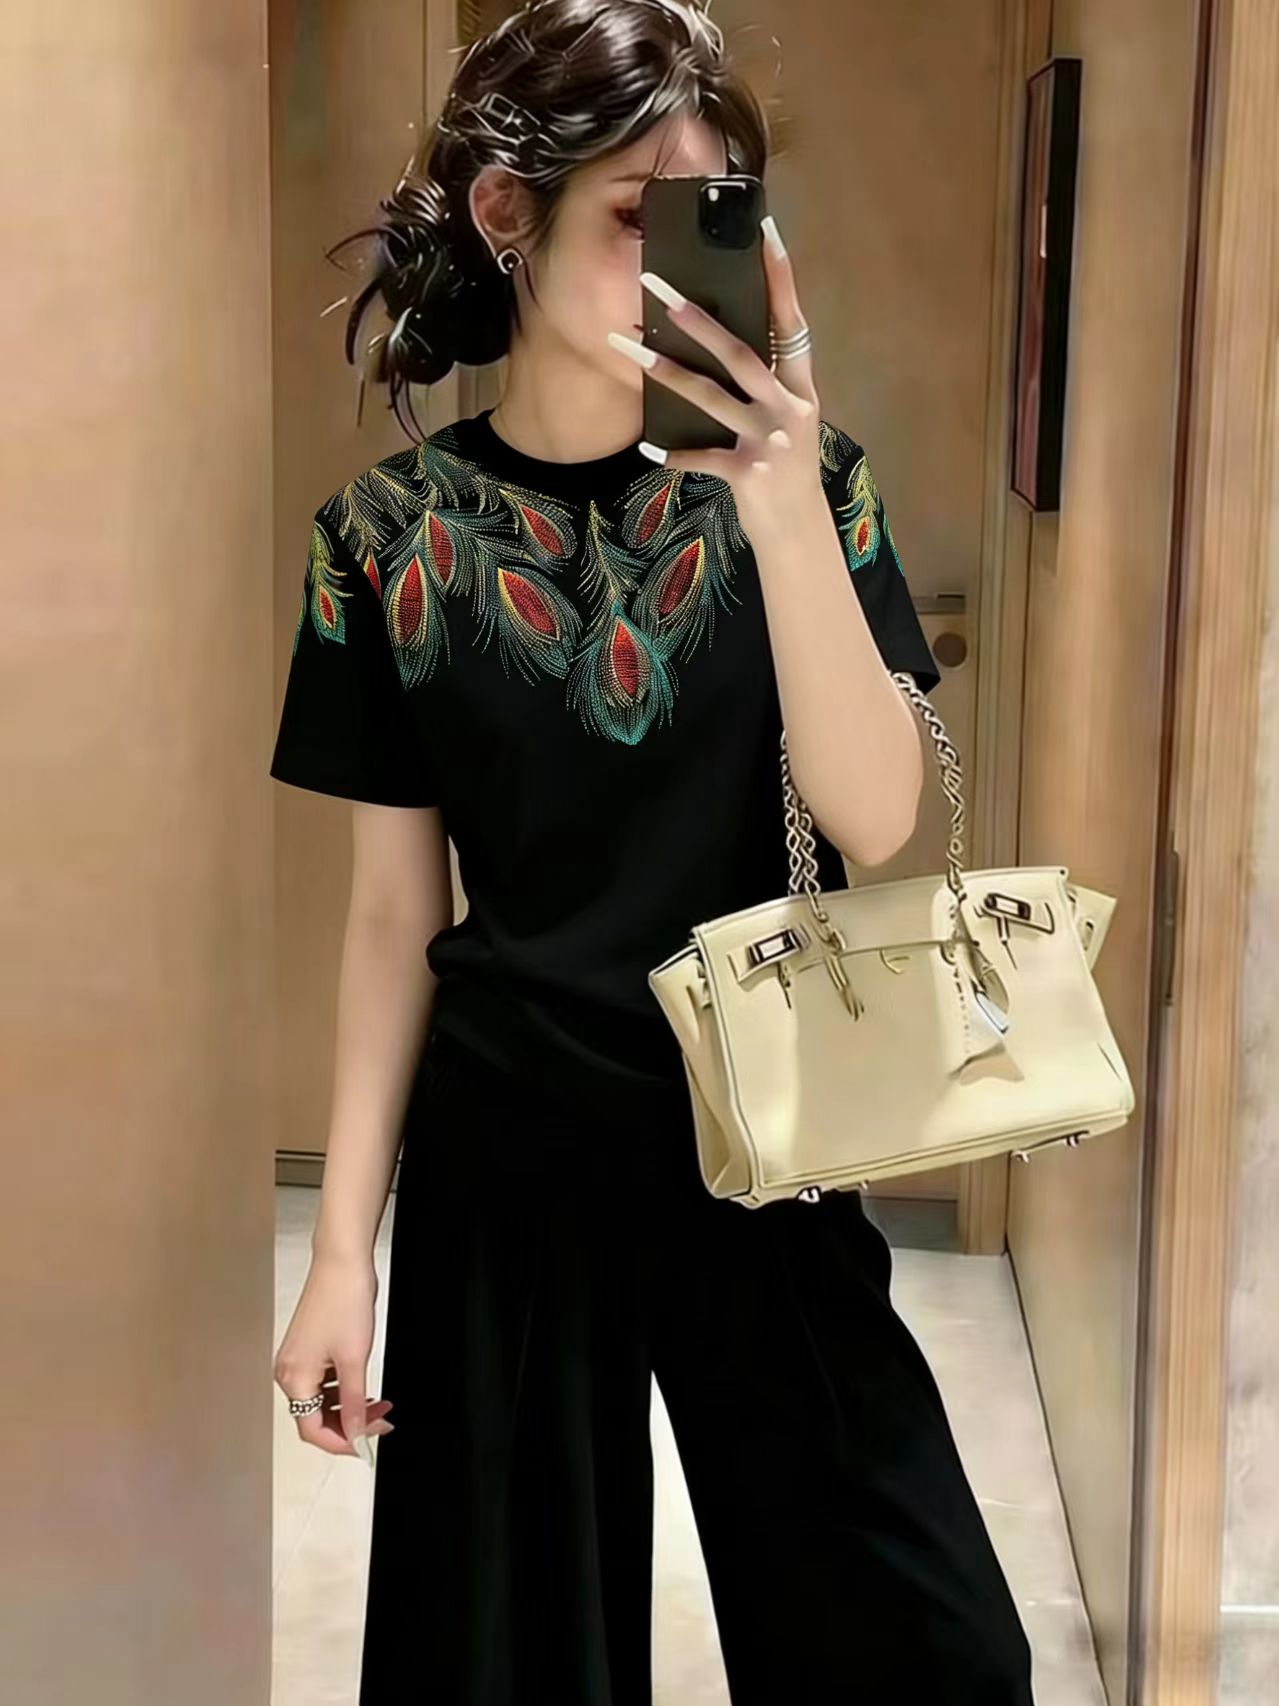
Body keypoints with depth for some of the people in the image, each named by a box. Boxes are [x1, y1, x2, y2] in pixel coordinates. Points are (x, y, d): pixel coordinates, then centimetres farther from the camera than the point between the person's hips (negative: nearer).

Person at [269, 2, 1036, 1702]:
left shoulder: (798, 477, -4)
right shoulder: (391, 536, -5)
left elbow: (875, 818, -14)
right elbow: (395, 910, -1)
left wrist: (783, 501, -26)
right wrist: (342, 1247, -1)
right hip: (506, 1152, 0)